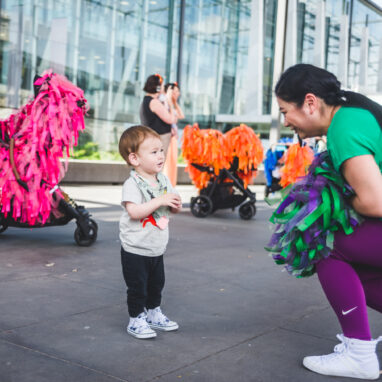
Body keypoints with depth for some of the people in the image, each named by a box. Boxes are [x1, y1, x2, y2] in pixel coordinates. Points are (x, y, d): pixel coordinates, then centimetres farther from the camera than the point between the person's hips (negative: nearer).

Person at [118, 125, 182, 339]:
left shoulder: (164, 181, 3)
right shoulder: (132, 184, -19)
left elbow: (174, 207, 11)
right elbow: (134, 211, -32)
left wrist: (176, 204, -12)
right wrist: (160, 201, -32)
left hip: (157, 248, 7)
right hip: (135, 250, -7)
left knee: (157, 284, 20)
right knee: (137, 287, 3)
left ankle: (154, 314, 39)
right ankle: (136, 320, 19)